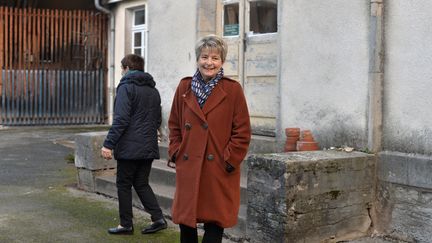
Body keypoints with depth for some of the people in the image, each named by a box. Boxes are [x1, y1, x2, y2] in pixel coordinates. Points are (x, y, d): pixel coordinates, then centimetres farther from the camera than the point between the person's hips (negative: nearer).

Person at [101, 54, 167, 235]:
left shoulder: (126, 87, -9)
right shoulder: (153, 90, 15)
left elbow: (121, 119, -18)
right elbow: (157, 120, 20)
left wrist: (108, 144, -17)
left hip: (129, 147, -7)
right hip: (149, 148, 7)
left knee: (124, 185, 6)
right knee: (142, 184, 15)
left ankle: (126, 224, 11)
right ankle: (158, 218, 6)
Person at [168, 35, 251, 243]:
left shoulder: (233, 89, -3)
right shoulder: (184, 87, 7)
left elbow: (242, 132, -3)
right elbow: (174, 125, 15)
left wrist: (229, 161, -7)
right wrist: (175, 154, 5)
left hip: (219, 172, -3)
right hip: (188, 169, 3)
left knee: (214, 225, 0)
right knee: (185, 225, 11)